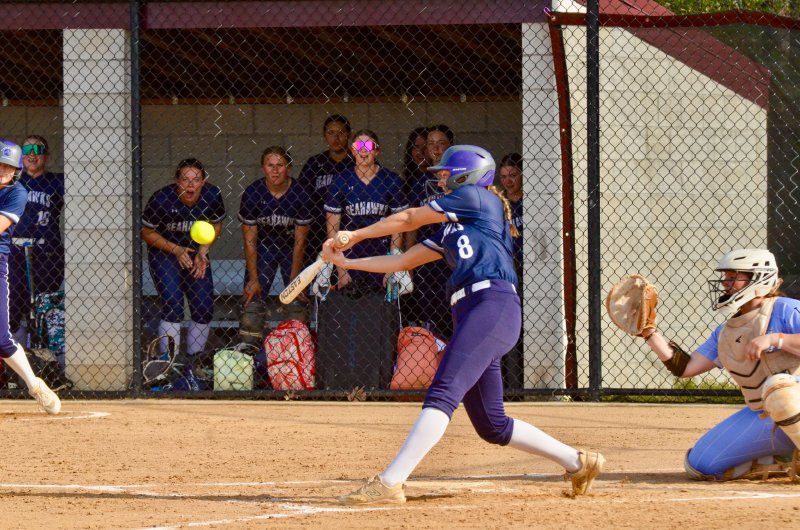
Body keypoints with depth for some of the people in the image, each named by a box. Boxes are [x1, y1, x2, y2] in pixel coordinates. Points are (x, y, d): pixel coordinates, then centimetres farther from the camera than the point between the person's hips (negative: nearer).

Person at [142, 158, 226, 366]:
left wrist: (202, 253, -8)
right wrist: (176, 250, -20)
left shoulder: (212, 196, -13)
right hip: (164, 253, -4)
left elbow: (215, 225, 5)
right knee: (173, 306, -19)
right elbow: (147, 232, -11)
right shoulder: (162, 199, -24)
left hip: (195, 253, 4)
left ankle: (194, 357, 16)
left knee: (204, 309, -2)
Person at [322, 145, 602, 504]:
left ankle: (389, 484, -31)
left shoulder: (477, 197, 4)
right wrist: (345, 261, 26)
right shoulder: (450, 230, 28)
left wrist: (356, 235, 21)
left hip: (494, 305, -10)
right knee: (490, 425, 10)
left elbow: (409, 219, 10)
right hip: (470, 314, 10)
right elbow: (403, 262, 29)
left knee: (442, 394, -19)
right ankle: (578, 462, 21)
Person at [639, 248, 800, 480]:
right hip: (761, 417, 8)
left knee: (777, 386, -42)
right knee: (700, 465, 1)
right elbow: (684, 367, 12)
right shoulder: (725, 333, 12)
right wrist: (649, 332, 4)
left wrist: (775, 339, -30)